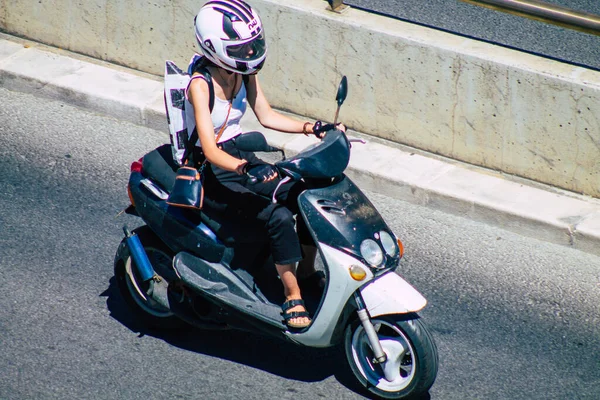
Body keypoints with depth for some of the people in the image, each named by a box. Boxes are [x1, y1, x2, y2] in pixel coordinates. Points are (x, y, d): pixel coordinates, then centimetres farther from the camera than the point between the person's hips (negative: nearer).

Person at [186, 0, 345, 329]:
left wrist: (312, 128, -3)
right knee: (278, 218, -26)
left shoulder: (244, 72, -2)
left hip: (239, 157, 8)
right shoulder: (200, 84, -24)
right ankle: (292, 296, -13)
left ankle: (307, 272, 9)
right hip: (209, 172, -8)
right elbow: (209, 150, -31)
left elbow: (266, 115, 10)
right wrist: (245, 168, -48)